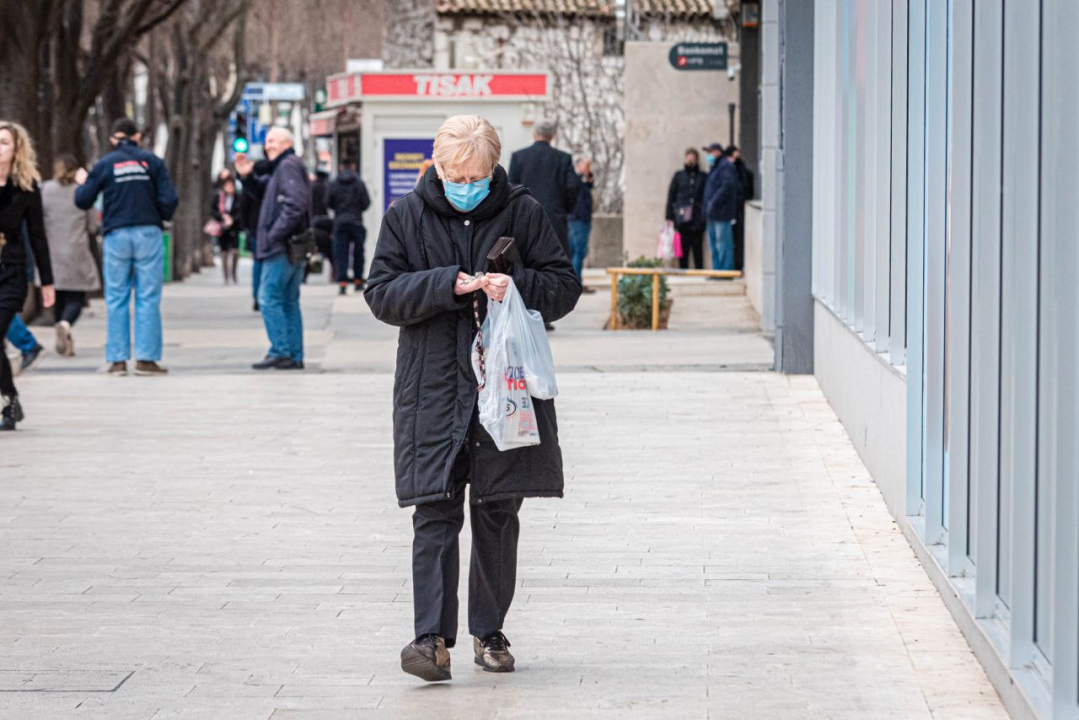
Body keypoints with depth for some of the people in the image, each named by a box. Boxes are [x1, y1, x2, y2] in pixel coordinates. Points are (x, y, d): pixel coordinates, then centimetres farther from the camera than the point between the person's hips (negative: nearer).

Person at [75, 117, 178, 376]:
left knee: (116, 299, 6)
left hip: (116, 236, 1)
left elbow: (83, 201, 5)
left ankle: (117, 359, 3)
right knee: (148, 298, 1)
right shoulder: (151, 161, 3)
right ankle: (146, 358, -3)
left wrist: (82, 183, 26)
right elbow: (169, 200, -3)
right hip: (149, 234, -1)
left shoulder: (104, 164, 3)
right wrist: (162, 218, 18)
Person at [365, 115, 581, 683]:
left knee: (497, 514, 8)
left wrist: (518, 285, -15)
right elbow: (381, 294, -1)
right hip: (433, 390, -1)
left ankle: (489, 632, 20)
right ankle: (433, 639, -13)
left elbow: (565, 286, 4)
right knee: (435, 514, -9)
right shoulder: (407, 216, 3)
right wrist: (448, 285, -15)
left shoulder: (522, 212, 2)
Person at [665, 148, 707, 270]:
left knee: (698, 248, 1)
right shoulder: (679, 176, 9)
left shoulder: (703, 177, 7)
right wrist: (669, 217, 2)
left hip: (698, 220, 0)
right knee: (683, 249, 1)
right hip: (682, 219, 0)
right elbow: (671, 196, 8)